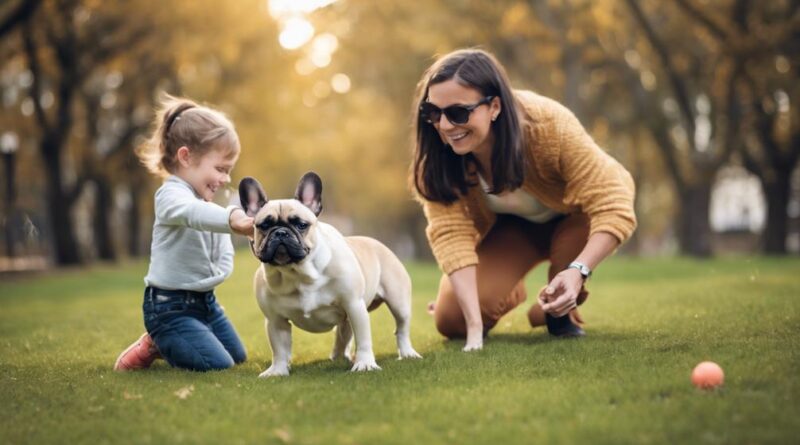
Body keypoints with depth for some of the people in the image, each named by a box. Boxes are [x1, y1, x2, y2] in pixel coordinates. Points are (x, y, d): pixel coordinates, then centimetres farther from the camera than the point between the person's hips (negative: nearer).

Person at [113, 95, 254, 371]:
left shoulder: (207, 201, 10)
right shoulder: (172, 195, -21)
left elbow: (225, 254, 13)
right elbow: (194, 213, -47)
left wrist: (217, 274, -8)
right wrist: (234, 219, -65)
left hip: (204, 299, 10)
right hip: (170, 306, -10)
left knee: (238, 357, 21)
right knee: (218, 365, -17)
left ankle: (165, 343, 29)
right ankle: (154, 346, 4)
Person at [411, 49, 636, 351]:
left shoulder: (548, 125, -38)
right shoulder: (437, 155, -29)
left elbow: (613, 207, -38)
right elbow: (450, 234, -32)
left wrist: (578, 270, -53)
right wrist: (475, 324, -42)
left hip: (571, 221, -2)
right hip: (509, 229, 2)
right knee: (451, 320, -14)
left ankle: (559, 309, -5)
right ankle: (512, 293, 22)